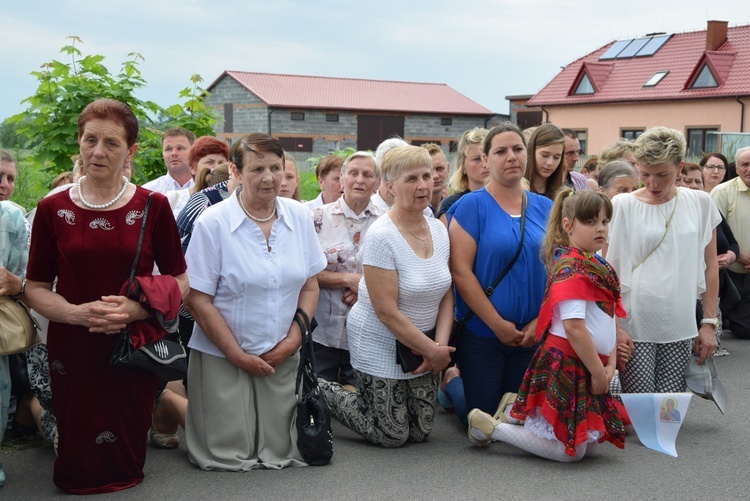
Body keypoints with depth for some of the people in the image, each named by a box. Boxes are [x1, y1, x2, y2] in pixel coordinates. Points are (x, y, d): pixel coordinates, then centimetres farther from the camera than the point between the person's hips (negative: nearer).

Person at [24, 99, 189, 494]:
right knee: (78, 472, 8)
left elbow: (179, 281, 4)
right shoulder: (52, 210, 2)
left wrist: (135, 309, -15)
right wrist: (77, 313, -15)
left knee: (125, 468, 7)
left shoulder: (153, 207, 0)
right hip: (72, 352, 1)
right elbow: (35, 288, 5)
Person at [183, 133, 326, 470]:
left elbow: (310, 286, 9)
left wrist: (293, 339, -4)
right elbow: (197, 301, -10)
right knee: (230, 458, -1)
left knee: (281, 455, 5)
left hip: (283, 356, 4)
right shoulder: (212, 223, -11)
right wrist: (238, 355, -11)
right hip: (222, 357, -4)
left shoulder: (300, 217, 3)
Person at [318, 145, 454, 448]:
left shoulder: (439, 229, 0)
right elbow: (387, 311, -22)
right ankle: (321, 391, 19)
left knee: (420, 432, 10)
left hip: (424, 342, 7)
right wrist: (432, 350, -16)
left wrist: (440, 345, -9)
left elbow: (446, 294, 4)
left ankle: (358, 393, 32)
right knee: (392, 436, 0)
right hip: (381, 344, -7)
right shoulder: (382, 236, -22)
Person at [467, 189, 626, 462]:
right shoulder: (572, 267, -17)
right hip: (568, 365, -10)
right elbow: (573, 327, -23)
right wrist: (598, 372, -15)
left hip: (590, 366, 10)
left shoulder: (598, 265, 13)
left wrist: (609, 364, 1)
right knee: (570, 452, -4)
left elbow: (609, 320, 13)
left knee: (589, 446, 15)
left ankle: (517, 415, 21)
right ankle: (491, 426, 4)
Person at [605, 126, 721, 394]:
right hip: (634, 328, -2)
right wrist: (614, 327, -8)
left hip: (681, 329, 3)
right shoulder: (622, 206, -4)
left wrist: (709, 322, 6)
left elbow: (710, 267, 10)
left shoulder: (700, 203, 4)